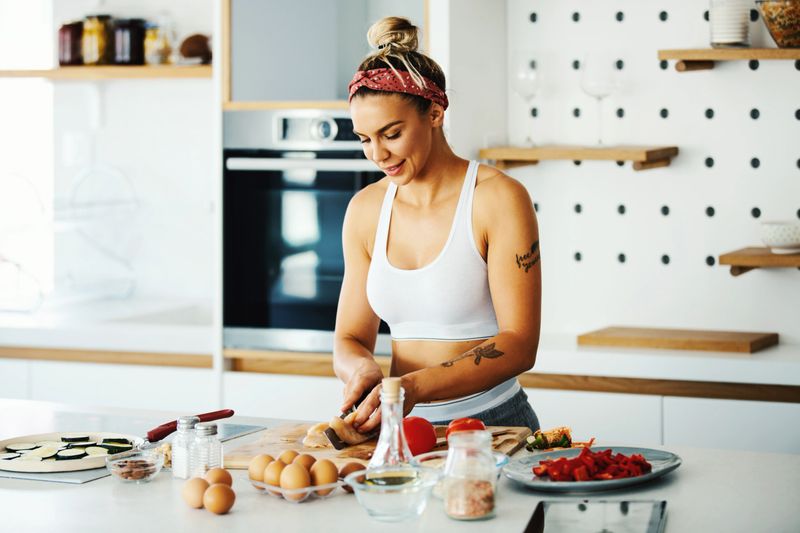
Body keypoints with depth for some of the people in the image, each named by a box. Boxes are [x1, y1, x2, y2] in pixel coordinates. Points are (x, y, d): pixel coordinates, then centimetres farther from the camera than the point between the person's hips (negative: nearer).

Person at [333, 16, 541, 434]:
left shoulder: (499, 199, -6)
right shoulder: (365, 209, 10)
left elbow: (519, 344, -12)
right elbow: (350, 340, 13)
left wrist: (415, 387, -24)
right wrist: (363, 369, -11)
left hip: (492, 425, -4)